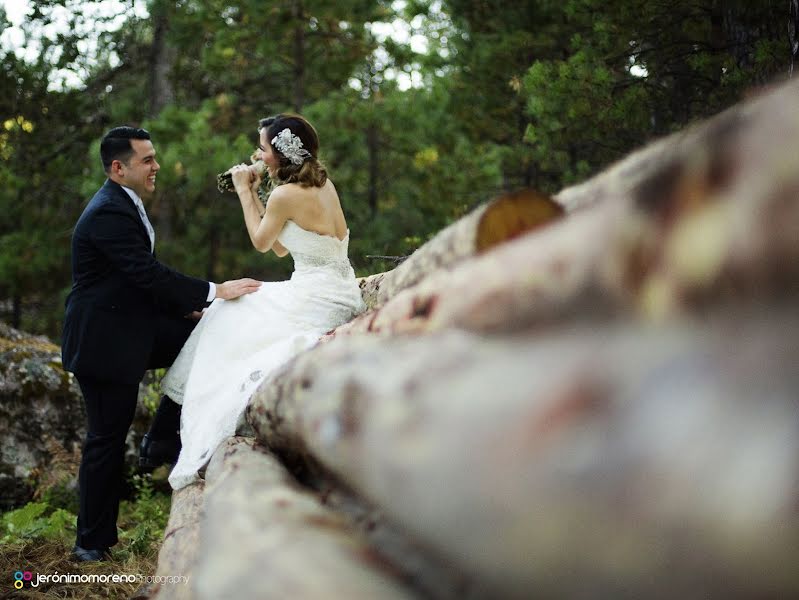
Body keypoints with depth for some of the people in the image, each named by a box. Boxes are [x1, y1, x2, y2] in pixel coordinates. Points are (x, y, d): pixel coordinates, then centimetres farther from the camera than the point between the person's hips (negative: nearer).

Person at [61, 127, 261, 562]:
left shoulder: (124, 205, 10)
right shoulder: (109, 213, -22)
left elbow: (146, 274, 16)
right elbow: (148, 274, -28)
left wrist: (187, 306, 9)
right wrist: (214, 291, -25)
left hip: (131, 326, 9)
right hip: (104, 341, -9)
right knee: (107, 440, -1)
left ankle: (162, 439, 11)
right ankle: (93, 542, 11)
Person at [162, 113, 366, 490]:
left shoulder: (286, 194, -15)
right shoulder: (323, 185, 12)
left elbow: (262, 242, 3)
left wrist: (245, 192, 10)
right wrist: (253, 194, 17)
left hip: (316, 301, -9)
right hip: (341, 294, 9)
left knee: (230, 316, 9)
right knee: (234, 311, 20)